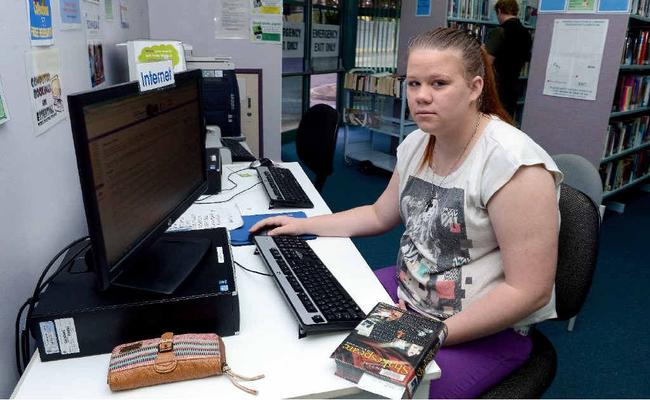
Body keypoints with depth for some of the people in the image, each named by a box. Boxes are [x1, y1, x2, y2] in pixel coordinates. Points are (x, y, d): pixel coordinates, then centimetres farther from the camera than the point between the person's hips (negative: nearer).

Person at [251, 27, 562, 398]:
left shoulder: (513, 162, -24)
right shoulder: (416, 144, -1)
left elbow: (529, 291, -23)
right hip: (408, 293, 7)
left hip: (486, 330, -6)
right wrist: (303, 225, 9)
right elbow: (381, 215, 14)